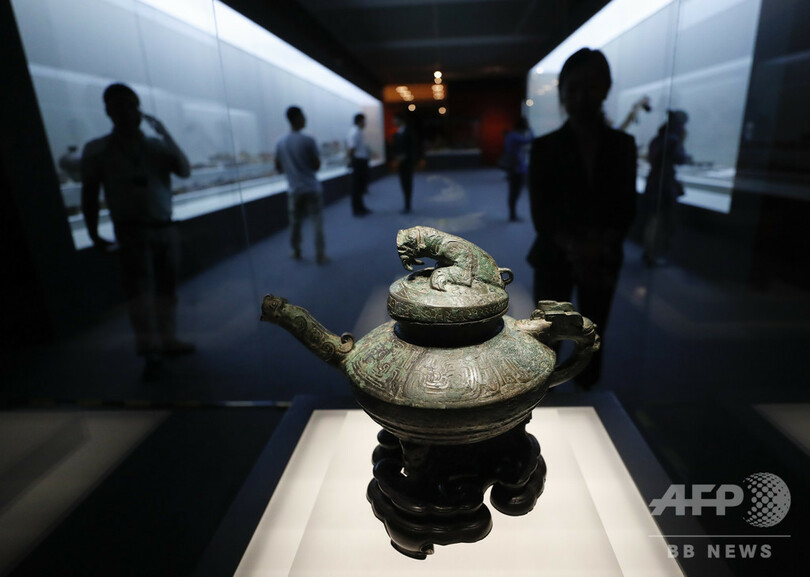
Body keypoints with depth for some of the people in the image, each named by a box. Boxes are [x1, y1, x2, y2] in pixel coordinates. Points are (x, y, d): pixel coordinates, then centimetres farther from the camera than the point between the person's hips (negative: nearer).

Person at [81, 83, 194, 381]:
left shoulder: (156, 144, 9)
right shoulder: (97, 150, 1)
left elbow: (184, 171, -4)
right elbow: (90, 194, 2)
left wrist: (165, 134, -9)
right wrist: (94, 234, -2)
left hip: (165, 227, 4)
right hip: (132, 231, -4)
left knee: (166, 286, 9)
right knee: (140, 287, -13)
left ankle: (167, 339, 21)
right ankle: (150, 350, -11)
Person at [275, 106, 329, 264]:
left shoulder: (280, 143, 4)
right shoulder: (308, 140, -11)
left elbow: (278, 168, 11)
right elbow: (316, 166, -9)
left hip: (294, 190, 5)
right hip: (312, 188, -5)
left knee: (295, 222, 16)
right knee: (317, 223, 1)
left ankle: (296, 252, 26)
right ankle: (320, 255, 3)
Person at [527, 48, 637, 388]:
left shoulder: (622, 145, 5)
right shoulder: (545, 147, -3)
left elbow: (626, 207, 1)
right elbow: (541, 212, -8)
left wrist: (602, 245, -19)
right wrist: (572, 247, -25)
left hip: (603, 260, 3)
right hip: (555, 258, -2)